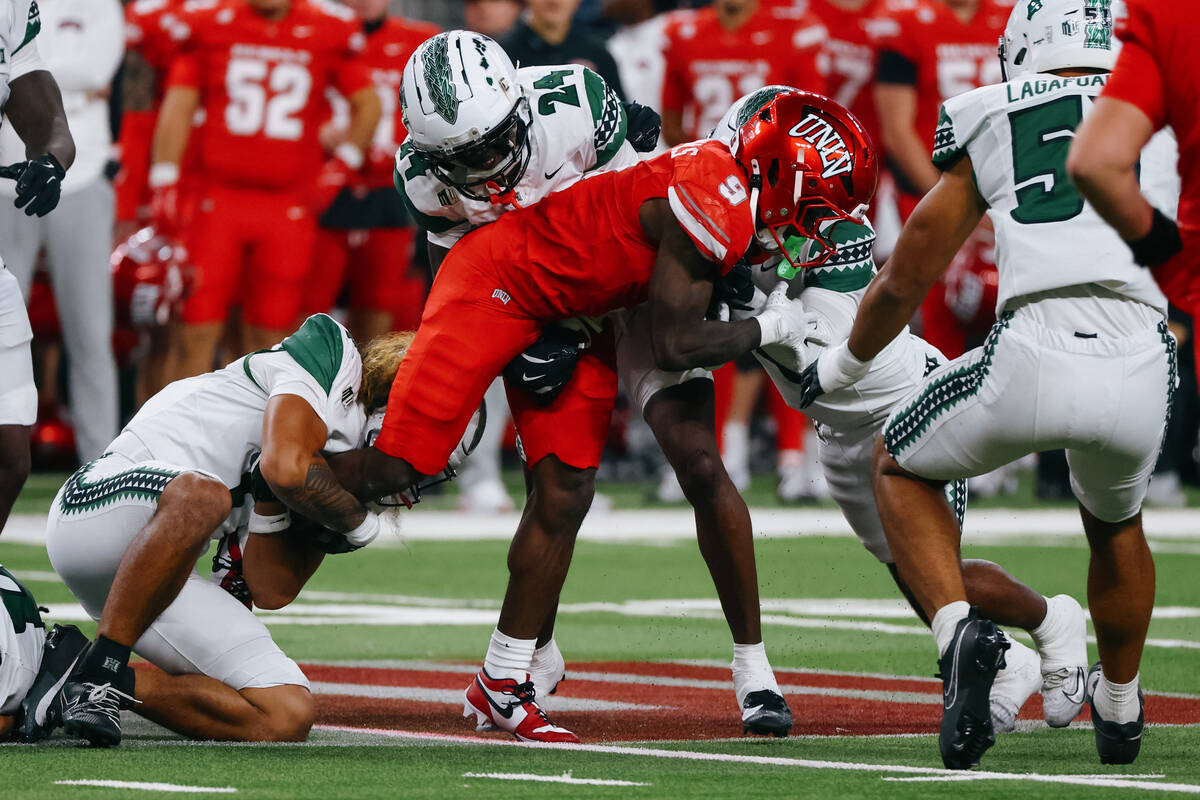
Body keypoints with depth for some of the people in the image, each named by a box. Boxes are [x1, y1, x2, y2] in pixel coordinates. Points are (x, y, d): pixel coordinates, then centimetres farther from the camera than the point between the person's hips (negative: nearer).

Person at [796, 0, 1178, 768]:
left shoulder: (988, 124, 16)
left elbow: (906, 278, 24)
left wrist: (842, 364, 41)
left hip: (1032, 358, -2)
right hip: (1141, 367, 2)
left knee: (901, 469, 26)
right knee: (1115, 522, 35)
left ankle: (960, 630, 1)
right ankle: (1120, 712, 48)